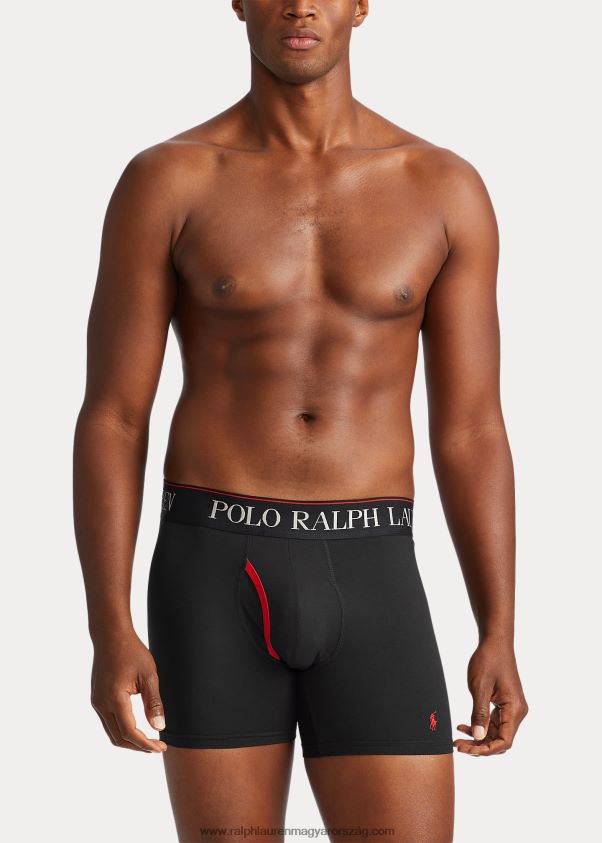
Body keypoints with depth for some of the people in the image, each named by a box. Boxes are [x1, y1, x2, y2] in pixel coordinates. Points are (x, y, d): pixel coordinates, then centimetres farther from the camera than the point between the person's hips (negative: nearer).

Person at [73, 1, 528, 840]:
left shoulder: (446, 189, 5)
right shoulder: (164, 182, 1)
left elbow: (472, 432, 6)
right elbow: (109, 422, -1)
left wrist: (500, 638, -1)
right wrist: (110, 634, -10)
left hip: (366, 587, 1)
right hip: (216, 582, -1)